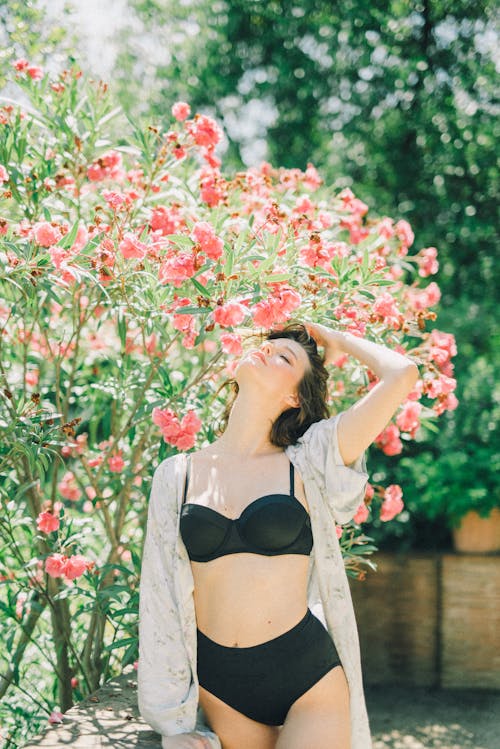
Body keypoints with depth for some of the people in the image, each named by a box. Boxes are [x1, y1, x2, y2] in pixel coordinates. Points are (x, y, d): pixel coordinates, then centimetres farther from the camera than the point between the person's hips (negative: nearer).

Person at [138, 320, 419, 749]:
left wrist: (338, 341, 8)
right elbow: (160, 600, 4)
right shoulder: (177, 475, 4)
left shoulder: (309, 465, -1)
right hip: (218, 690, 2)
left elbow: (402, 375, -10)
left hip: (309, 680, -2)